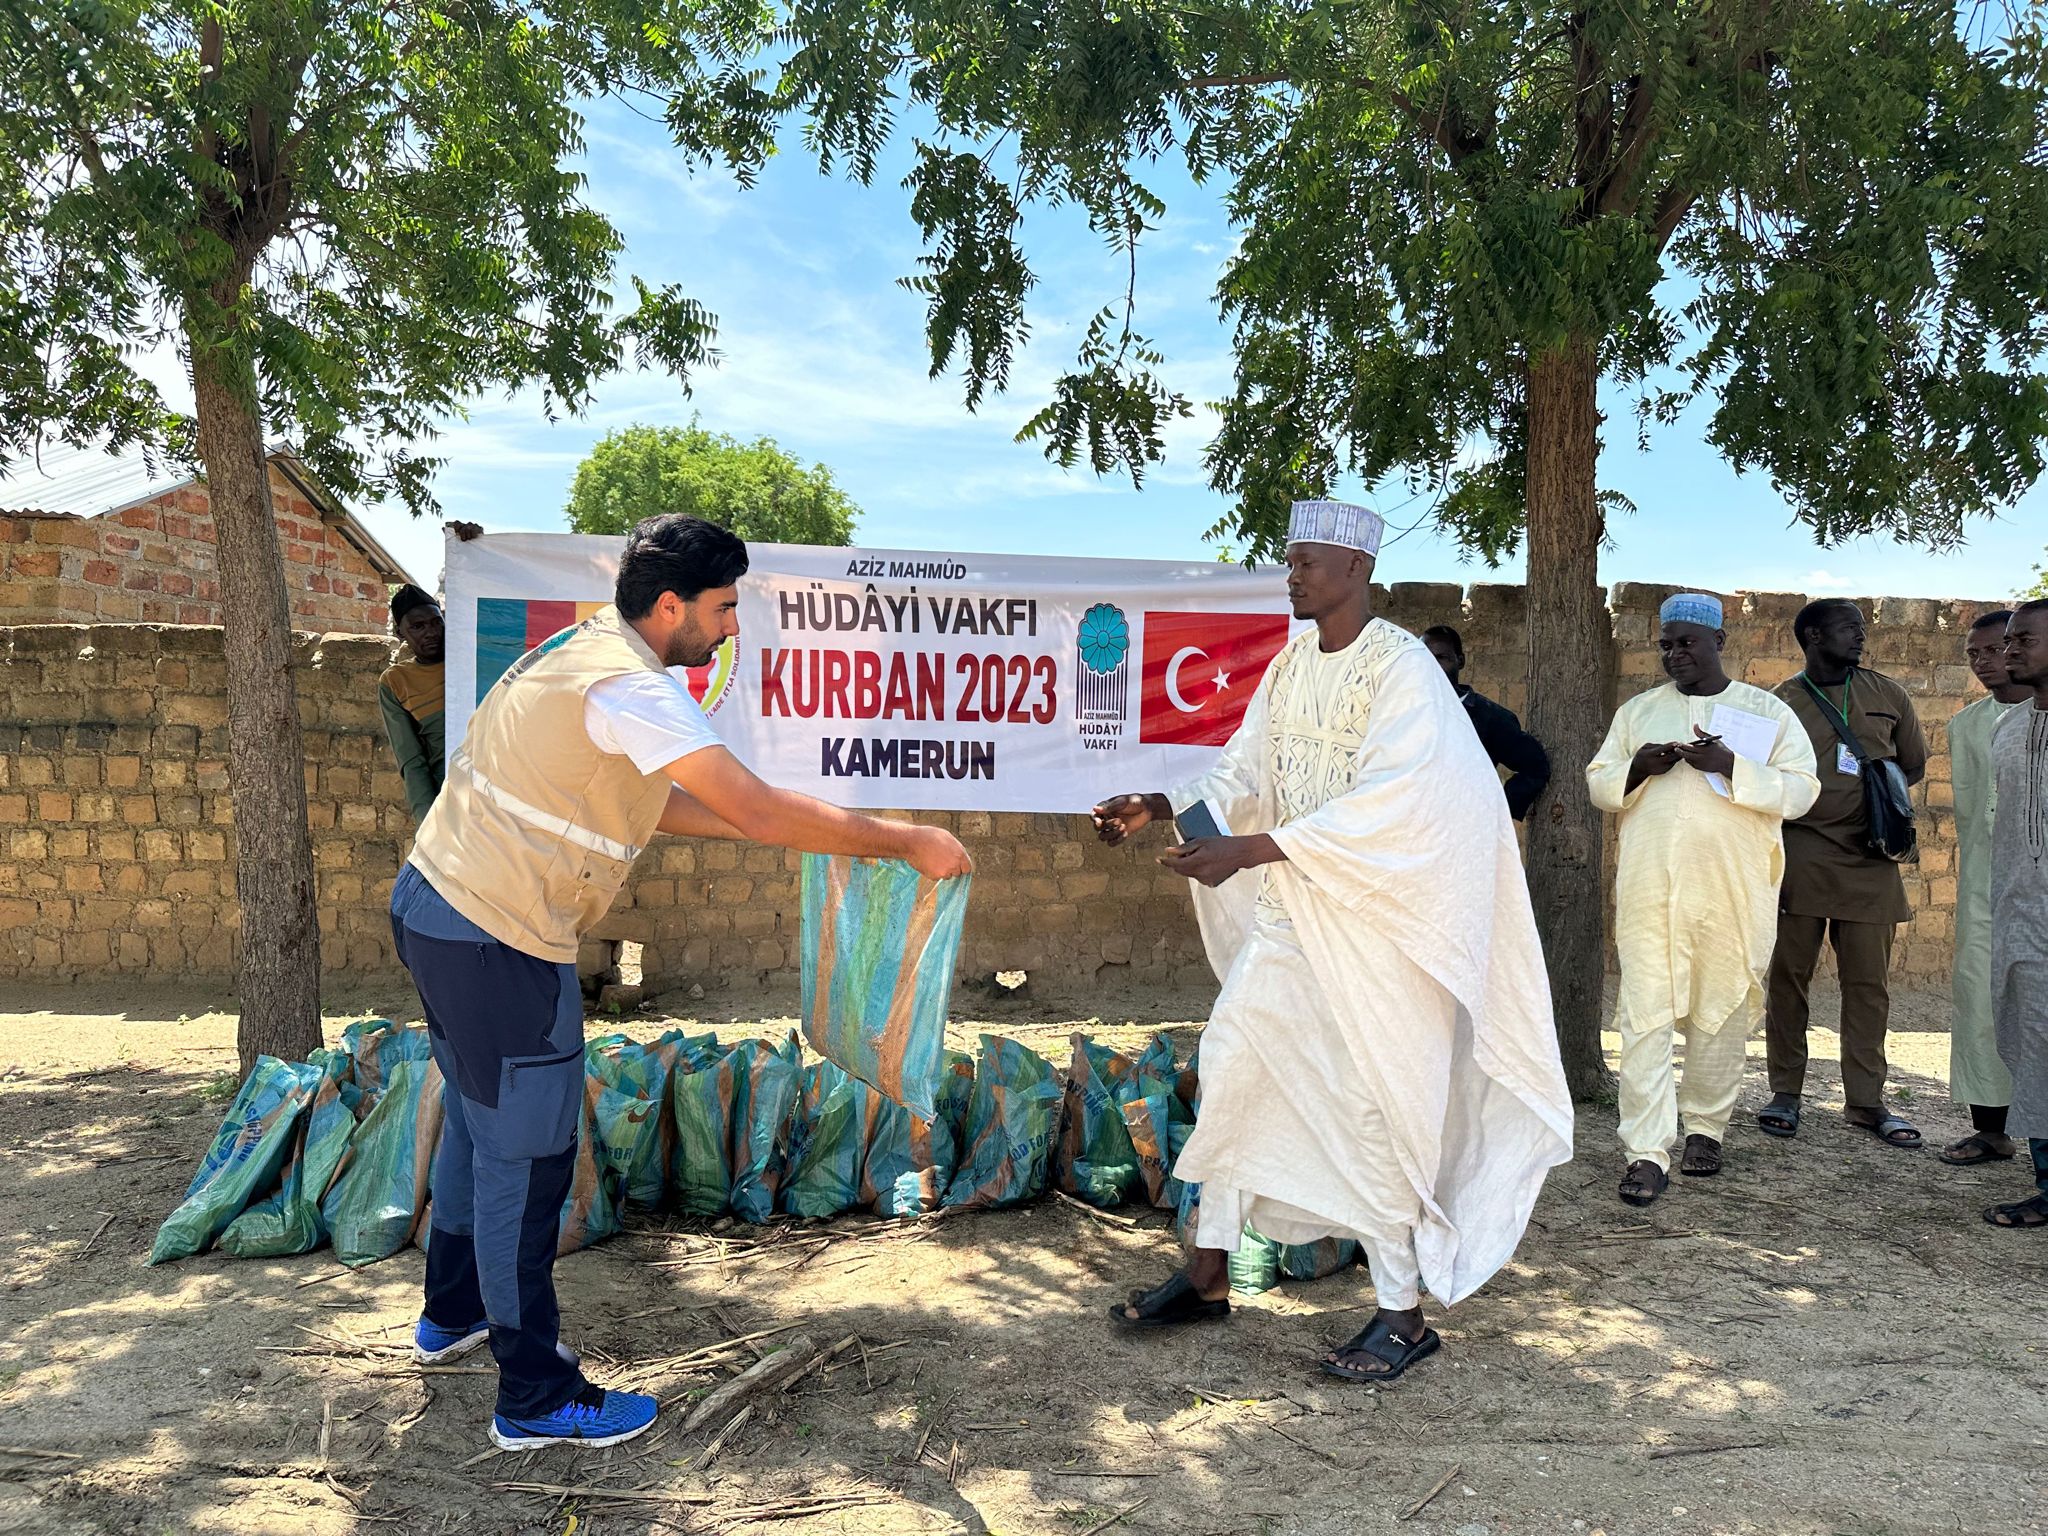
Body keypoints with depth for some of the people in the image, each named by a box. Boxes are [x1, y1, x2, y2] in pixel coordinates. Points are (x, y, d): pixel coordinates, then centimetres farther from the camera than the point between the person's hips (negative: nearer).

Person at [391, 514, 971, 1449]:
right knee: (525, 1155, 1)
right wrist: (907, 844, -16)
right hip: (497, 941, -10)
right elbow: (761, 812, -24)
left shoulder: (584, 651, 11)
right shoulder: (631, 687, -21)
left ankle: (452, 1314, 44)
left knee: (478, 1119, 25)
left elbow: (653, 805, 17)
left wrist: (788, 828, 13)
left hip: (434, 903, 10)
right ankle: (536, 1400, 14)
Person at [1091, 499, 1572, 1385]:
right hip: (1292, 913, 7)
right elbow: (1246, 771, 9)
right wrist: (1163, 808, -9)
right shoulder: (1290, 664, 7)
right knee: (1233, 1063, 8)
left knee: (1376, 1102, -1)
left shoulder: (1403, 671, -16)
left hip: (1377, 918, -7)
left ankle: (1403, 1314, 15)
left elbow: (1388, 805, -26)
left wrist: (1249, 850, -32)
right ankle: (1208, 1278, 21)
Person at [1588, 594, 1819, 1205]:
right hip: (1649, 890, 1)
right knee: (1644, 1017, -6)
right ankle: (1646, 1154, -6)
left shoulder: (1767, 712, 7)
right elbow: (1598, 784, 14)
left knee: (1721, 1016, 8)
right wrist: (1637, 767, -7)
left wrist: (1730, 766, -16)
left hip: (1731, 892, -1)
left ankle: (1706, 1128, 26)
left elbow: (1802, 790, -2)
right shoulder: (1637, 711, 14)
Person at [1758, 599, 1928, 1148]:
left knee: (1869, 982, 3)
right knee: (1788, 975, 1)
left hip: (1870, 861, 2)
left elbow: (1913, 765, 21)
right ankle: (1785, 1092, 11)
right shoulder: (1782, 703, 3)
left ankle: (1866, 1101, 12)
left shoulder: (1887, 696, 11)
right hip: (1799, 855, -2)